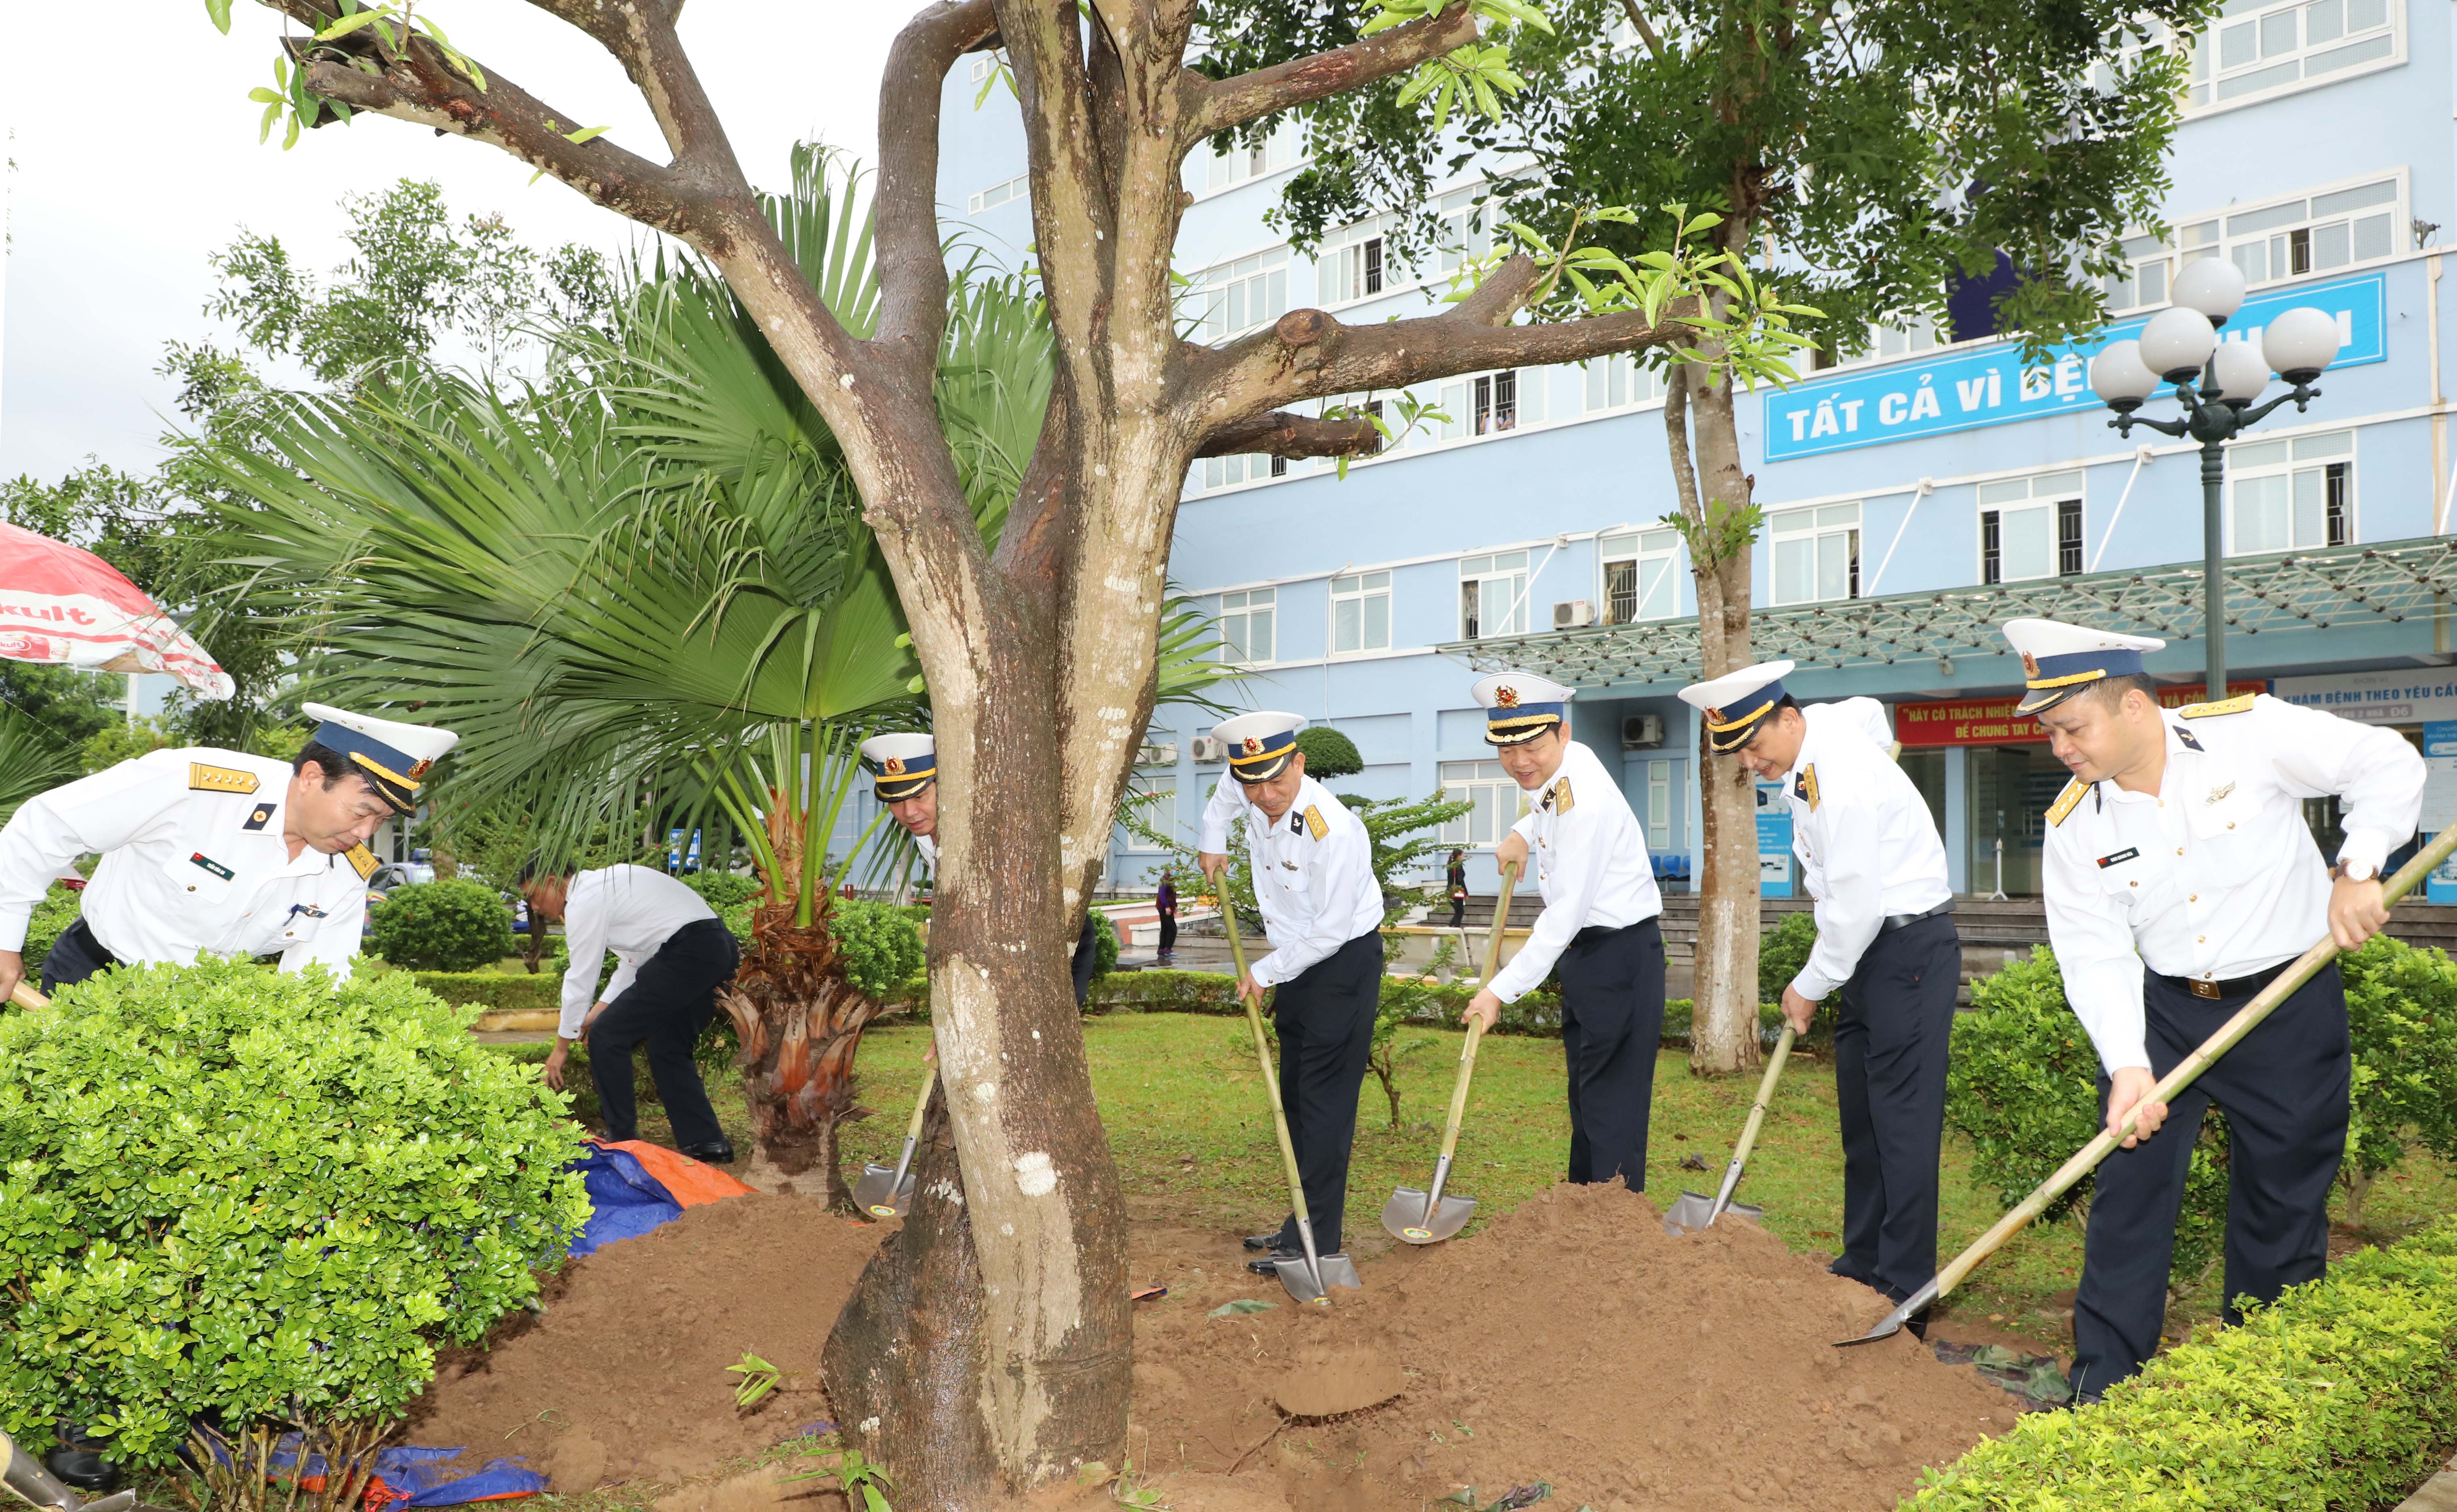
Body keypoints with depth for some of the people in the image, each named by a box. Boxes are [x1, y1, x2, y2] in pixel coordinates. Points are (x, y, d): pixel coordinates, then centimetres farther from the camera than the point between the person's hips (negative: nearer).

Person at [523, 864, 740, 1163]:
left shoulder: (584, 901, -5)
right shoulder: (603, 884, 24)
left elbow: (580, 979, -3)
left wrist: (562, 1046, 6)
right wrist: (602, 1007, 23)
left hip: (688, 952, -10)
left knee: (607, 1036, 0)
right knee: (668, 1048, 19)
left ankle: (621, 1138, 7)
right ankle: (706, 1141, 16)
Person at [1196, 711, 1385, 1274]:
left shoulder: (1335, 832, -30)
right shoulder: (1254, 794, -6)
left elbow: (1331, 930, -23)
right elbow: (1226, 789, 22)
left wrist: (1265, 972, -13)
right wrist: (1213, 841, 18)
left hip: (1345, 961, -9)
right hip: (1298, 963, 9)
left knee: (1325, 1102, -8)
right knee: (1295, 1098, 14)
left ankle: (1317, 1240, -3)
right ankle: (1304, 1223, 25)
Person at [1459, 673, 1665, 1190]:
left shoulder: (1585, 801, -25)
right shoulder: (1557, 768, 3)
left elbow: (1566, 914, -27)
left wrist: (1502, 991, -26)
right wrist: (1522, 834, 10)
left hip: (1620, 953, -10)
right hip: (1584, 951, 10)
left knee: (1612, 1105, -8)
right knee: (1585, 1096, 17)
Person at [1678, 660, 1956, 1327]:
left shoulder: (1844, 778, -25)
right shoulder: (1824, 725, 4)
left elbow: (1855, 907, -24)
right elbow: (1869, 710, 29)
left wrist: (1810, 986, -10)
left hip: (1910, 946, -10)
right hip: (1866, 947, 10)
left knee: (1902, 1119, -9)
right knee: (1862, 1116, 13)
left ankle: (1905, 1293, -4)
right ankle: (1863, 1267, 22)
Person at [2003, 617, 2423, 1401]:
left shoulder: (2249, 732, -15)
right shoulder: (2075, 825, -8)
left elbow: (2386, 763, -6)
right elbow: (2097, 956, -10)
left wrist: (2357, 870, -18)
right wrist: (2127, 1063, -21)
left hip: (2291, 1005, -1)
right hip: (2164, 1010, 2)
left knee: (2284, 1202, 8)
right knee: (2130, 1185, -1)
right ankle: (2101, 1390, 7)